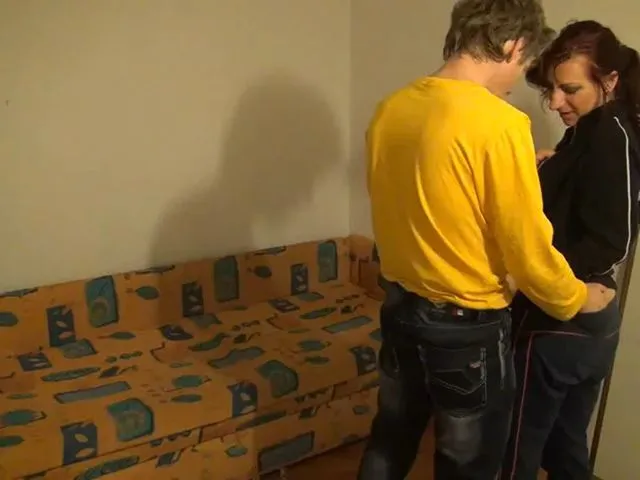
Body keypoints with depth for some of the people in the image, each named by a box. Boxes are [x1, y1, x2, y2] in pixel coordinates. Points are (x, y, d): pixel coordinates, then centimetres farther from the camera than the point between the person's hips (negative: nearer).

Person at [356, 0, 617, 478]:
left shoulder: (390, 109, -1)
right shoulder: (499, 123, -22)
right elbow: (528, 250, -18)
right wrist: (577, 299, 2)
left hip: (400, 308, 7)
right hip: (469, 327, -6)